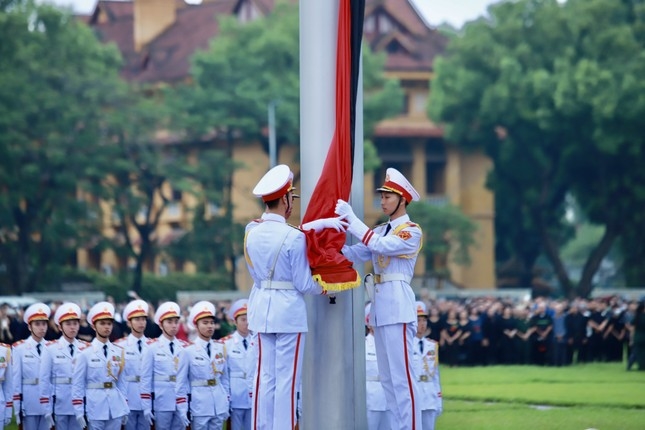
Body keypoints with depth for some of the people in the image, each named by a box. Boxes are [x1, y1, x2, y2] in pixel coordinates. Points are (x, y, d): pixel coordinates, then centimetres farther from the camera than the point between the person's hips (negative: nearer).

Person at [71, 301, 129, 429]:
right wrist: (79, 412, -8)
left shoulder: (119, 352, 8)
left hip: (115, 408, 4)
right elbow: (77, 384, -4)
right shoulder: (85, 353, -4)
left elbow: (121, 382, 12)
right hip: (95, 408, -4)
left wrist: (125, 409, 10)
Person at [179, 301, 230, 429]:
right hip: (199, 405, -4)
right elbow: (182, 382, -2)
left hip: (218, 405, 4)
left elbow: (225, 378, 13)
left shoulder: (221, 348, 8)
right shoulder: (188, 350, -5)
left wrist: (226, 404, 11)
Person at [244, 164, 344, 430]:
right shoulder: (294, 238, -14)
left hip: (261, 308, 6)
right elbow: (303, 283, -10)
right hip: (288, 309, -6)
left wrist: (320, 224, 14)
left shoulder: (251, 231, 2)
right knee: (286, 379, -2)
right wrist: (324, 289, 9)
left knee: (265, 377, 10)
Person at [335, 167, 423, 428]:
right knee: (387, 377, 11)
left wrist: (351, 219, -19)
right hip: (380, 306, 9)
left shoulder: (412, 231, -5)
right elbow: (354, 254, 8)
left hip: (397, 305, -9)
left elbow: (381, 246, -20)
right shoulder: (381, 231, 18)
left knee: (401, 376, -11)